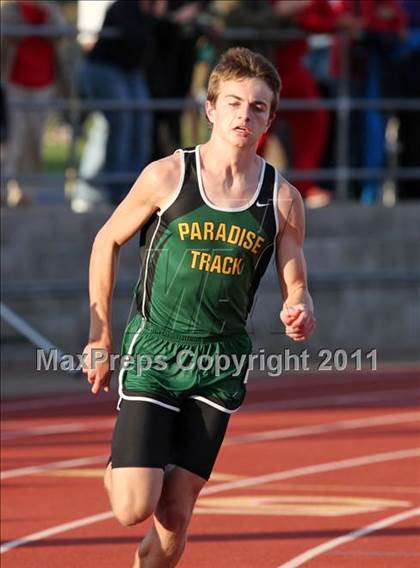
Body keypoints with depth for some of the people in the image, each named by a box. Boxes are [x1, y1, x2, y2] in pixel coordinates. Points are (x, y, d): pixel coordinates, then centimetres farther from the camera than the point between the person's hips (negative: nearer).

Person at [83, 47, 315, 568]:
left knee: (174, 515, -1)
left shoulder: (282, 200, 0)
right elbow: (107, 241, 7)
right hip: (153, 348, -2)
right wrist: (99, 336, 6)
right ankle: (118, 467, 26)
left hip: (221, 362, 2)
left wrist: (299, 313, -17)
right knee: (134, 508, -10)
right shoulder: (167, 177, -6)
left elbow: (295, 286, 8)